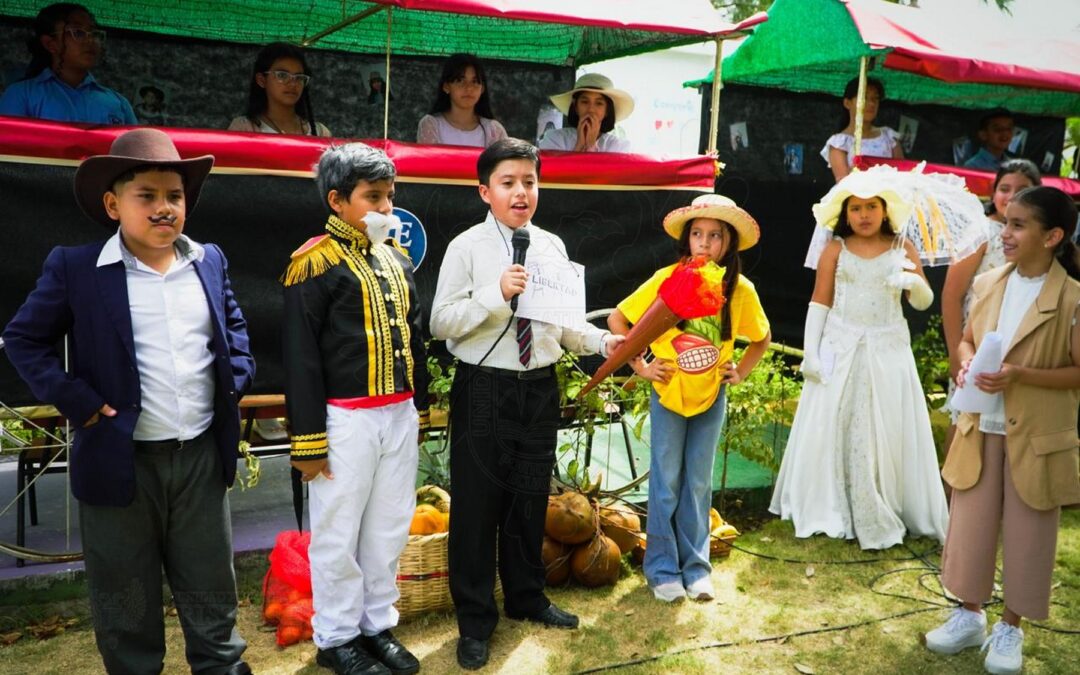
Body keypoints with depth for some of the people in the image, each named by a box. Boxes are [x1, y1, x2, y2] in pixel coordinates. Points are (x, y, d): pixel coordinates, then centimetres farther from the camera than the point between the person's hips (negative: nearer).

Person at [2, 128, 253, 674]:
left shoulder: (210, 261, 5)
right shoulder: (75, 268, -8)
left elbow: (234, 329, 19)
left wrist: (235, 381, 4)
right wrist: (76, 402, -11)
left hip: (202, 455, 4)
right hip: (122, 460, -3)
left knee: (210, 586, 18)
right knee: (125, 599, 13)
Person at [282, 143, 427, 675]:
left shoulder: (396, 257, 11)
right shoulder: (316, 262, -10)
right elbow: (300, 357, -12)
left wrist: (418, 407, 17)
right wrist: (308, 440, -14)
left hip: (399, 415, 7)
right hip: (346, 420, -6)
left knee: (389, 529, 14)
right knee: (337, 534, 6)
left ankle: (378, 626, 29)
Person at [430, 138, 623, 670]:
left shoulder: (552, 247, 5)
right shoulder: (466, 248, -9)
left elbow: (564, 322, 9)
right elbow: (441, 323, -14)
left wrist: (604, 342, -7)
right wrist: (496, 294, -25)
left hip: (540, 389, 4)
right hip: (484, 390, -4)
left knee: (531, 498, 18)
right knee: (477, 502, 6)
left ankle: (527, 597, 40)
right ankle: (475, 619, 24)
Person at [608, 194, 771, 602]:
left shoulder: (741, 290, -9)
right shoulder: (667, 279, -16)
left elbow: (762, 338, 10)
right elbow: (617, 319, -8)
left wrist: (740, 373, 0)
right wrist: (638, 365, -10)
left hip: (711, 397, 2)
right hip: (668, 394, -2)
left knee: (698, 483, 11)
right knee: (666, 483, 5)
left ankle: (695, 566, 24)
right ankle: (662, 569, 18)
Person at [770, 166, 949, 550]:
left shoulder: (902, 249, 4)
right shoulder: (835, 250, 1)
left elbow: (924, 303, 2)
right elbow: (819, 302, 0)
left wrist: (914, 280, -20)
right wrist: (810, 350, -8)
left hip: (887, 351, 1)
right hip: (840, 349, 0)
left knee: (887, 432, 3)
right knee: (831, 429, 3)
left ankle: (882, 514, 14)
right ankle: (830, 512, 15)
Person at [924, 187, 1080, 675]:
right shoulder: (988, 284, 1)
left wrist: (1019, 374, -23)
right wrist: (966, 364, -9)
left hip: (1036, 436, -4)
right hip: (981, 428, 4)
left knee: (1026, 534, 9)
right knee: (970, 523, 13)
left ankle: (1010, 628, 27)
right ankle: (969, 615, 31)